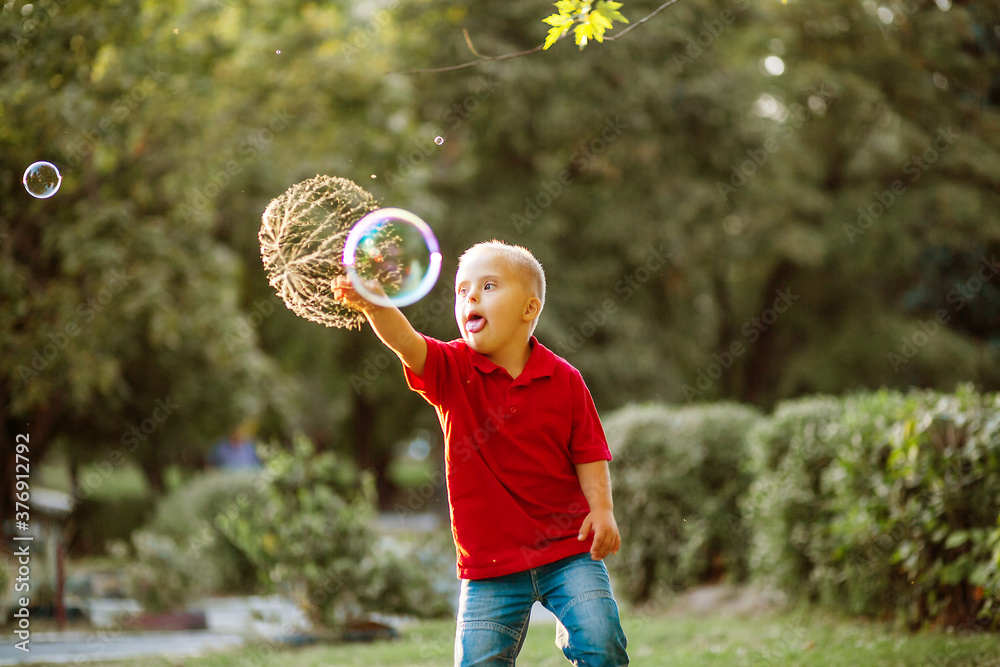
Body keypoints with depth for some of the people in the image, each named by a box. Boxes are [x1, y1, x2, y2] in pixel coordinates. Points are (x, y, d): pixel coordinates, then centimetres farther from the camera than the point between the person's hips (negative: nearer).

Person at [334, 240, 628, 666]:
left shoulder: (563, 380, -2)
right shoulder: (451, 370, -2)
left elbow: (589, 452, 2)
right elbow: (406, 342, -22)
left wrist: (602, 508, -14)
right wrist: (374, 306, -42)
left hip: (567, 546, -1)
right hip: (490, 560, 1)